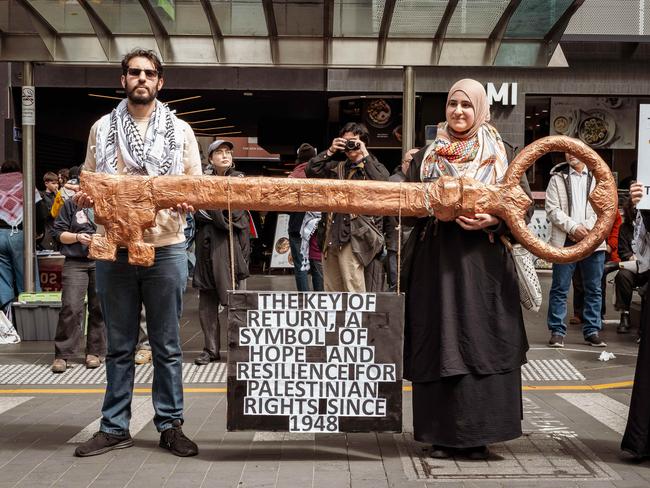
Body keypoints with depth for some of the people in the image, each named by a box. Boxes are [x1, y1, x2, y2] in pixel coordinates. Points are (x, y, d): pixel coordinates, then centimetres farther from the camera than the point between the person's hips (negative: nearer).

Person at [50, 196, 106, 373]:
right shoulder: (71, 205, 11)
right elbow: (58, 232, 9)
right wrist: (77, 237, -7)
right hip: (75, 263, -1)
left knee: (99, 309, 2)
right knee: (71, 308, -8)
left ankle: (94, 352, 13)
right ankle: (62, 355, -1)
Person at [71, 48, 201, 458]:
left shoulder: (180, 130, 6)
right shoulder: (103, 128, 9)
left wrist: (188, 203, -16)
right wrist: (83, 196, -9)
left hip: (166, 247, -1)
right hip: (115, 247, 1)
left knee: (167, 345, 6)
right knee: (119, 345, 9)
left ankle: (170, 424, 17)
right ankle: (114, 427, 20)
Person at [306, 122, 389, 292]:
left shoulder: (372, 168, 3)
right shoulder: (336, 167, 18)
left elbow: (382, 182, -18)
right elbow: (310, 171, 9)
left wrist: (365, 155, -11)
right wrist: (330, 151, 3)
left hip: (354, 237, -6)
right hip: (331, 235, 6)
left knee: (353, 289, -11)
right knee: (331, 290, 12)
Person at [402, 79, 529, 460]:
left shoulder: (499, 156, 7)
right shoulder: (427, 156, 12)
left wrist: (494, 220, -14)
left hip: (482, 261, -1)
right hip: (437, 261, 1)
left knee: (481, 343, -3)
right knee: (439, 345, 0)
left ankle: (478, 434, 8)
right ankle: (443, 434, 10)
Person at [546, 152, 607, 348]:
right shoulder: (557, 178, 7)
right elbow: (552, 210, -2)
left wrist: (586, 228, -11)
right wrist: (573, 227, -14)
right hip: (564, 241, -1)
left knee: (594, 289, 6)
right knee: (560, 288, -1)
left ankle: (592, 331, 14)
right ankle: (557, 331, 5)